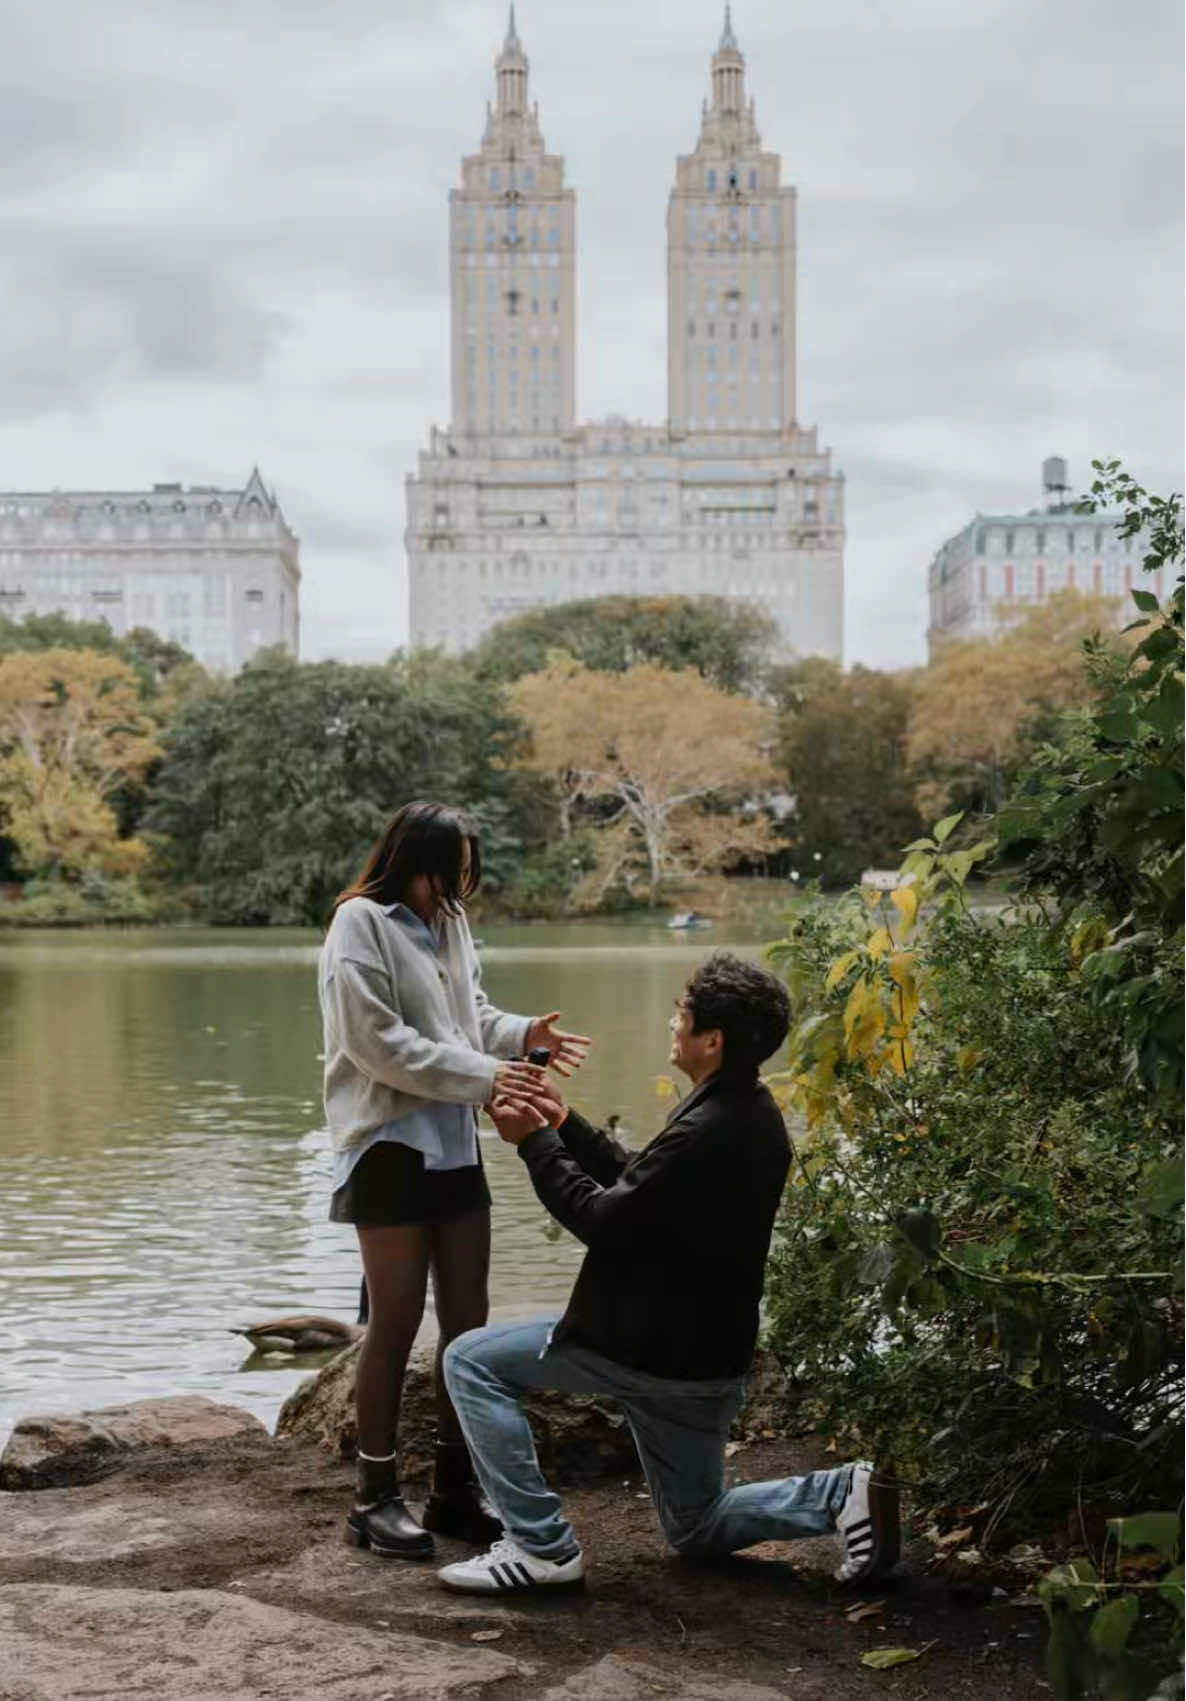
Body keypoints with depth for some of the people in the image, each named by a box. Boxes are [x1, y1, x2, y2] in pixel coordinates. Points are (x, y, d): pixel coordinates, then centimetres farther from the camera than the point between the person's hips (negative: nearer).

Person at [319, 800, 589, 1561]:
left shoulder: (449, 922, 11)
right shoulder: (361, 925, -12)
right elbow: (378, 1043, -18)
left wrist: (524, 1034, -6)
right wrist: (482, 1076, -20)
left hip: (456, 1145, 8)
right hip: (390, 1147, -7)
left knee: (467, 1319, 10)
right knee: (397, 1321, -2)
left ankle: (456, 1487, 21)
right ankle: (377, 1497, 10)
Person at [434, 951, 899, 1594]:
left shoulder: (705, 1133, -27)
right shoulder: (753, 1114, 4)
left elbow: (603, 1220, -21)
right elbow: (640, 1181, 12)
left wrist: (535, 1142, -12)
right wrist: (563, 1124, 8)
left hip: (648, 1347, -9)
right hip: (707, 1355, 9)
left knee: (472, 1361, 1)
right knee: (696, 1529, 23)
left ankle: (541, 1546, -1)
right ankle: (840, 1494, 4)